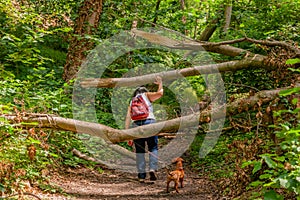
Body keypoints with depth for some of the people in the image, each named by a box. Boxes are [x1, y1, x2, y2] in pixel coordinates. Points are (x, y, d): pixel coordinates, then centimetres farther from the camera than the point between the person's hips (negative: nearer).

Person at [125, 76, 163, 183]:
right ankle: (152, 169, -13)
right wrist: (160, 84, 23)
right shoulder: (147, 95, 16)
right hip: (149, 122, -3)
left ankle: (141, 175, 4)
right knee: (153, 148, 7)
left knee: (139, 151, 9)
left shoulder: (132, 102, 24)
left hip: (136, 124, 3)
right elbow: (160, 93, 3)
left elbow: (128, 117, 11)